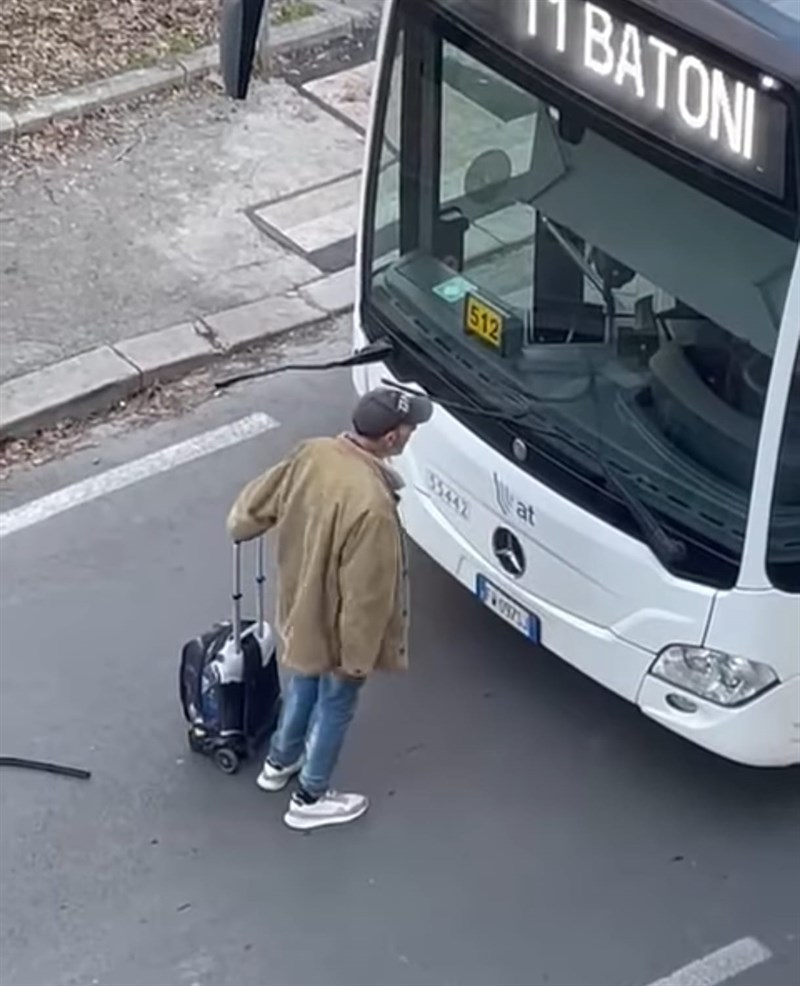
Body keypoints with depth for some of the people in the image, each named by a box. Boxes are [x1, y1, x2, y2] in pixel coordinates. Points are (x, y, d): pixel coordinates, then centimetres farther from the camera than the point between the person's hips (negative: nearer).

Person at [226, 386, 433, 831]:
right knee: (335, 707, 19)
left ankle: (279, 763, 55)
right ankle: (310, 800, 39)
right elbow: (365, 595, -29)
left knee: (304, 683, 32)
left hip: (301, 605, 7)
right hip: (337, 625, -7)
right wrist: (357, 657, -16)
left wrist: (240, 527, 22)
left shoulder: (313, 452, -17)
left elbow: (256, 503, -1)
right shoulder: (372, 505, -40)